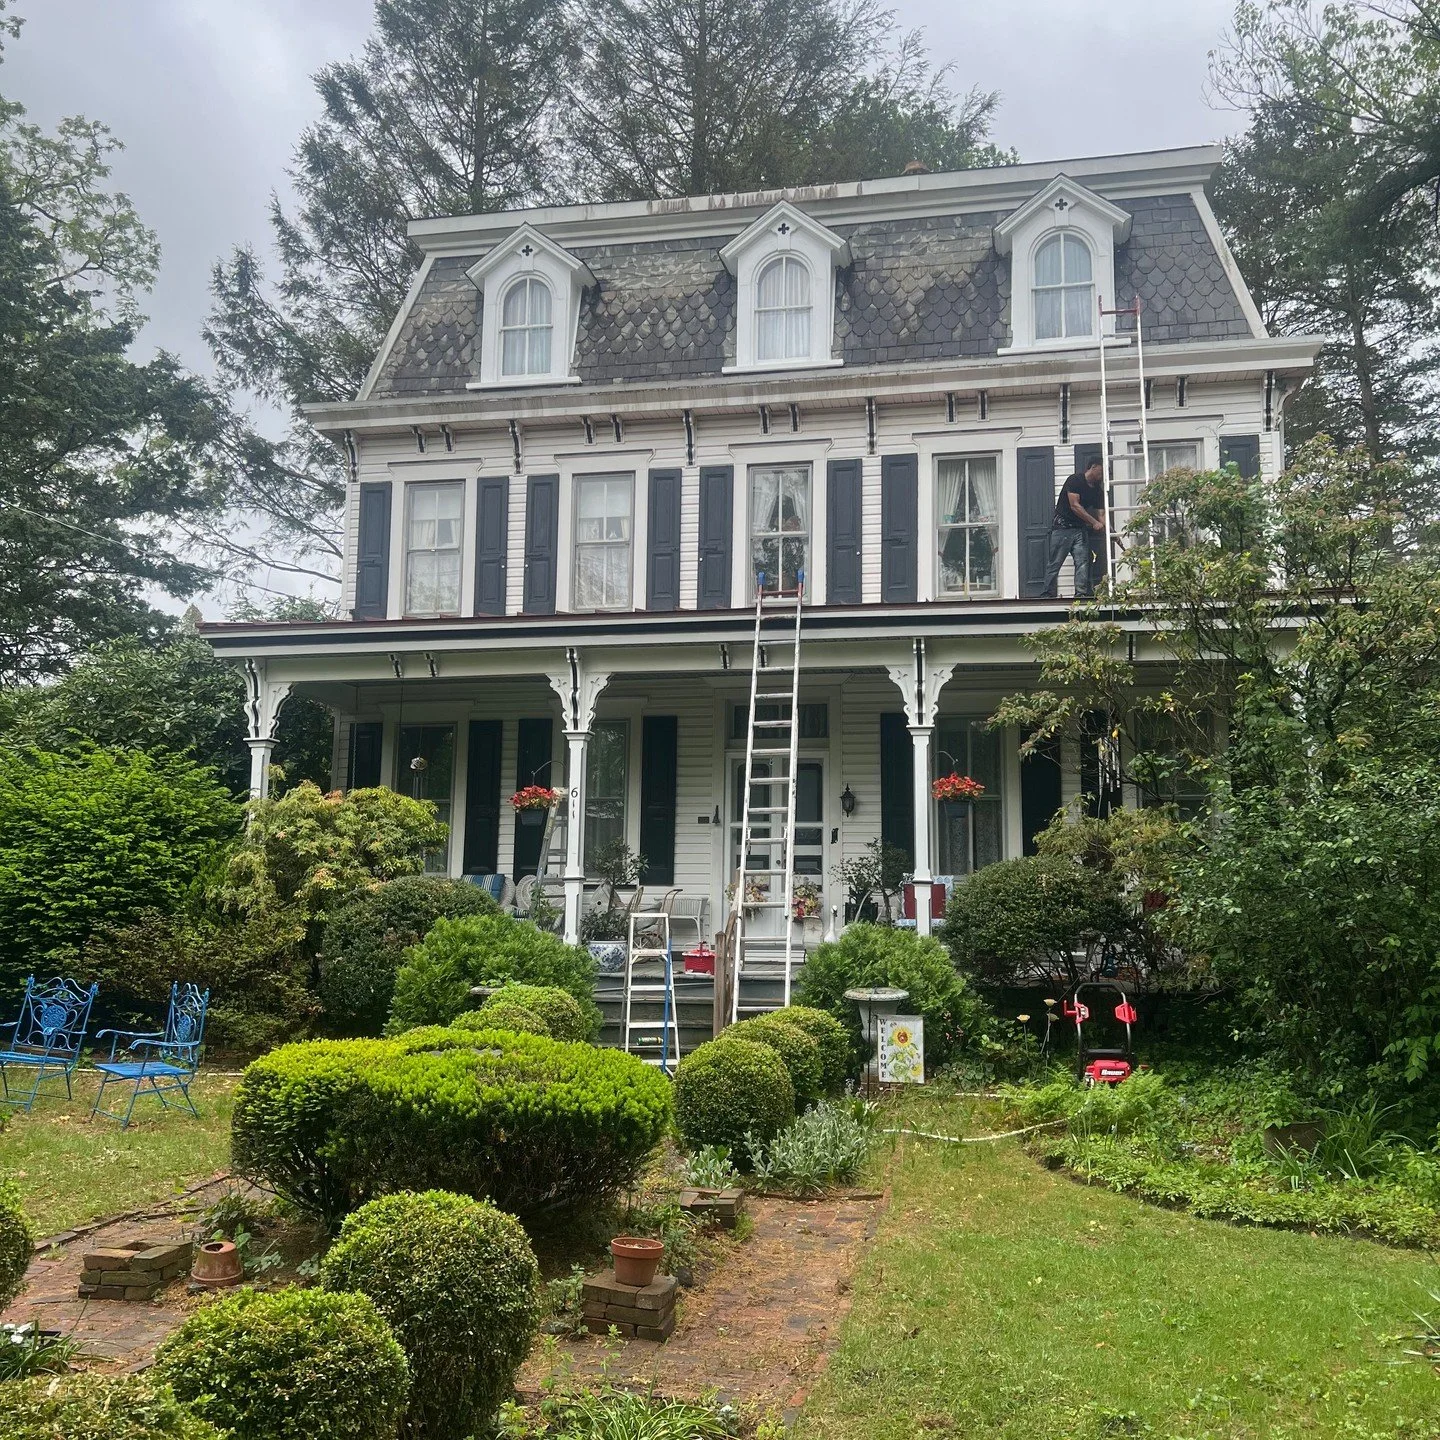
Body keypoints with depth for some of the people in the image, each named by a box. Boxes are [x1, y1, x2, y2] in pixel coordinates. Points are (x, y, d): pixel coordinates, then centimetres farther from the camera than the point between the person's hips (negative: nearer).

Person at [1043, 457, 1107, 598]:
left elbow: (1100, 513, 7)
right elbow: (1075, 506, -18)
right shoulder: (1075, 480, -11)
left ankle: (1081, 593, -7)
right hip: (1062, 526, -7)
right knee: (1055, 563, -5)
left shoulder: (1097, 490, 10)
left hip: (1080, 528, 7)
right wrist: (1094, 522, -20)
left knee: (1083, 562, -5)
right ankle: (1048, 595, -3)